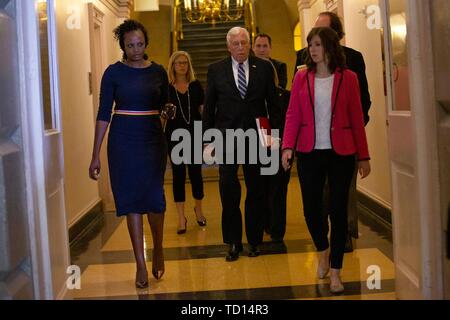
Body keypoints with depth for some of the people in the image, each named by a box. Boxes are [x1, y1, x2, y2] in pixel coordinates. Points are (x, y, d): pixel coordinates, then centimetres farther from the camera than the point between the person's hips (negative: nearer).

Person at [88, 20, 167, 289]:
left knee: (154, 198, 1)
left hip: (153, 140, 1)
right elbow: (104, 114, -2)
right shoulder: (114, 72, -1)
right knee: (132, 200, 2)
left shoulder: (158, 72, 4)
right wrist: (96, 155, -4)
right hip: (123, 141, -1)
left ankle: (158, 251, 27)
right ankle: (141, 264, 10)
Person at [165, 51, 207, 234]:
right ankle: (181, 217, 9)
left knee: (195, 172, 9)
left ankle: (198, 209, 31)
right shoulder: (166, 87, 1)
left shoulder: (196, 86, 5)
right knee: (178, 174, 2)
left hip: (194, 134, 1)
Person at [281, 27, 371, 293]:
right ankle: (323, 251, 34)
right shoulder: (302, 77, 4)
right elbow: (293, 115, 1)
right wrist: (288, 146, -12)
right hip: (309, 152, 1)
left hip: (341, 152, -1)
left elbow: (357, 119, 2)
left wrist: (364, 156, 1)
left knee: (338, 209, 2)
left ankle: (335, 271, 15)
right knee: (311, 207, 4)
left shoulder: (348, 78, 1)